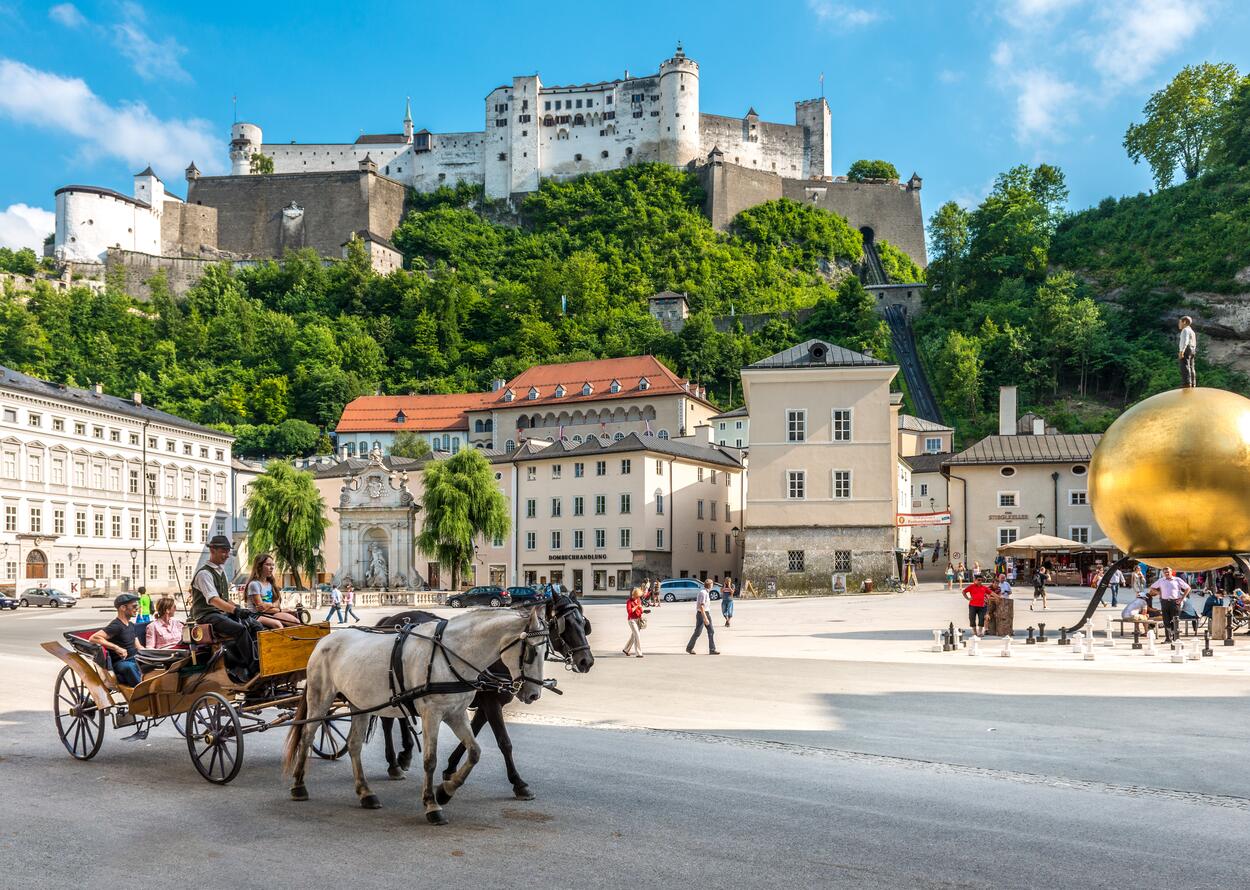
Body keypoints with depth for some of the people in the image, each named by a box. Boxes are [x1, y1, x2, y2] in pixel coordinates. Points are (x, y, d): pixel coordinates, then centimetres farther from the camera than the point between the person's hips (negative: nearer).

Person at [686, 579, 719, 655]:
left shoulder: (705, 591, 10)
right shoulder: (703, 593, -22)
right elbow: (701, 606, -27)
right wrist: (705, 618, -30)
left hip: (706, 613, 9)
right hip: (701, 614, -9)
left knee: (711, 631, 1)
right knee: (698, 632, 0)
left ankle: (712, 650, 1)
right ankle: (689, 648, 16)